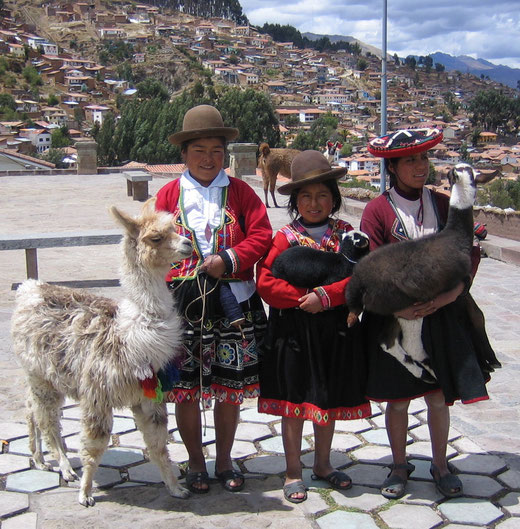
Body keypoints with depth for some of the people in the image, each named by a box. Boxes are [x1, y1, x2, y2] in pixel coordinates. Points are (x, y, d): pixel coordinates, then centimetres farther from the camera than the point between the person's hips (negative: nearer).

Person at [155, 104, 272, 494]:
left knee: (230, 390, 9)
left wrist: (230, 260, -16)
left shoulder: (240, 192, 6)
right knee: (186, 391, 6)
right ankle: (196, 464, 25)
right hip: (184, 305, 0)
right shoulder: (169, 195, 6)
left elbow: (262, 236, -3)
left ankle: (224, 461, 28)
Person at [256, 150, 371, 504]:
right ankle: (293, 471, 23)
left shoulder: (347, 235, 1)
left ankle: (323, 464, 34)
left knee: (329, 399, 14)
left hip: (335, 330, 2)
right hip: (293, 330, -2)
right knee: (294, 401, 6)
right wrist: (303, 297, -19)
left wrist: (326, 296, -21)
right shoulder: (285, 238, -3)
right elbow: (266, 283, -10)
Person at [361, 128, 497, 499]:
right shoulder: (378, 210, -6)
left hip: (441, 314, 2)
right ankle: (399, 466, 28)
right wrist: (396, 307, -17)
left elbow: (471, 251, 2)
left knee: (439, 397, 9)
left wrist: (451, 292, -12)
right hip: (394, 317, -2)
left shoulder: (444, 205, 3)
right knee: (398, 398, 8)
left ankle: (440, 465, 29)